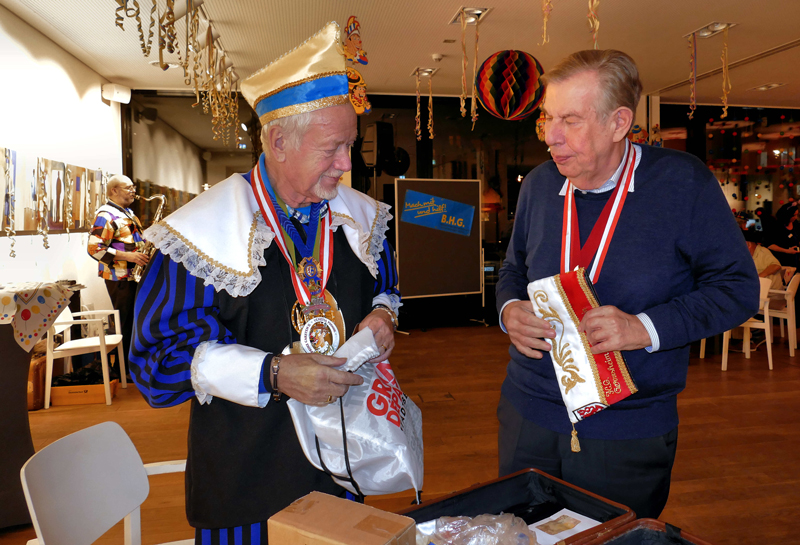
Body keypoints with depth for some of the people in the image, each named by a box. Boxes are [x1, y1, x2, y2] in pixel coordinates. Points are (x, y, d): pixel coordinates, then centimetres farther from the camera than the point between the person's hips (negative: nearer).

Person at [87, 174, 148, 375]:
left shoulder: (128, 212, 17)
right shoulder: (106, 215, -13)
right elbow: (94, 248, -21)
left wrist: (149, 240, 5)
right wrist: (129, 256, -25)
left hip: (135, 275, 9)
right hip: (120, 278, -9)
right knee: (127, 323, -3)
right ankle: (121, 367, 9)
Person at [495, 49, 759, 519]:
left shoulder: (683, 182, -9)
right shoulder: (539, 184, 3)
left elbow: (738, 286, -7)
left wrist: (645, 327, -21)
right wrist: (510, 310, -7)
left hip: (631, 433, -3)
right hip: (529, 417, 4)